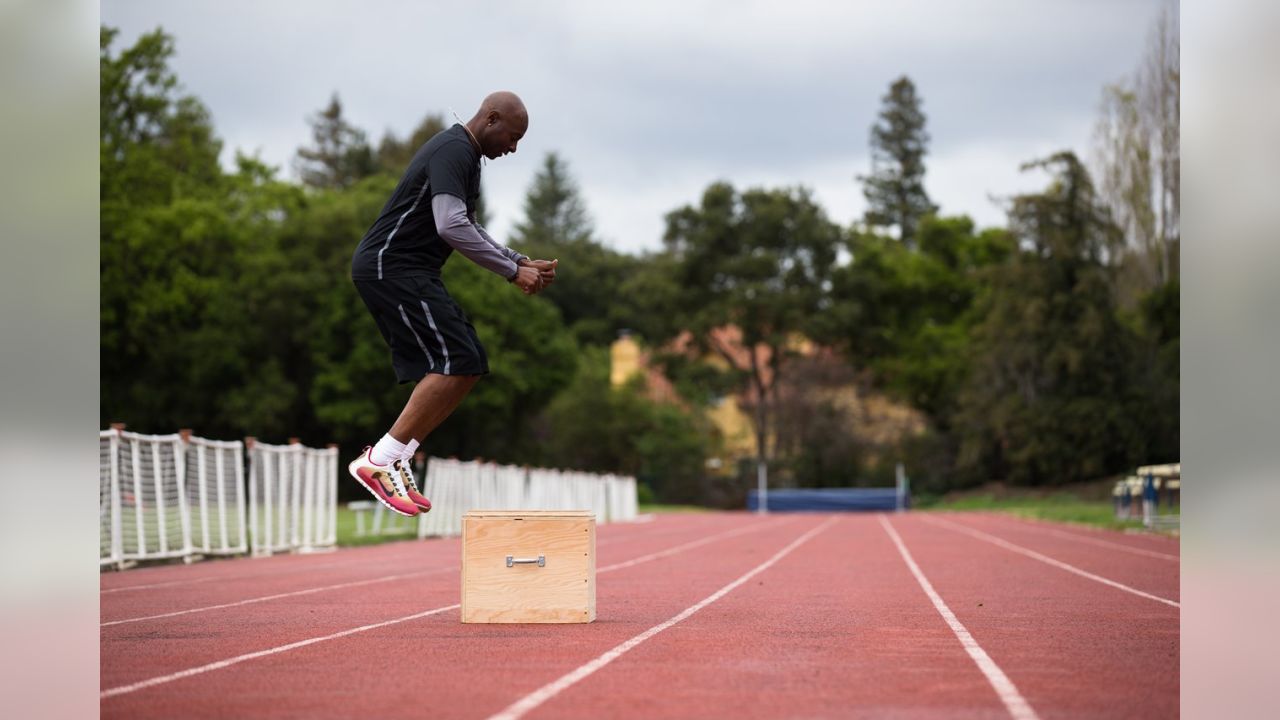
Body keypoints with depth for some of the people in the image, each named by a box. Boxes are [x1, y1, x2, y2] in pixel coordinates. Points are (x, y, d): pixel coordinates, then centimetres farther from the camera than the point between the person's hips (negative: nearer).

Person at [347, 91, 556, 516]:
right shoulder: (453, 151, -14)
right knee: (457, 362, -17)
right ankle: (379, 461, -16)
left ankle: (396, 459, 7)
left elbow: (467, 231, 28)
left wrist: (522, 263, 17)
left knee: (469, 366, 8)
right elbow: (451, 225, -25)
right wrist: (511, 271, -19)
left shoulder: (466, 157, 20)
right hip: (390, 268, -11)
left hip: (409, 273, 11)